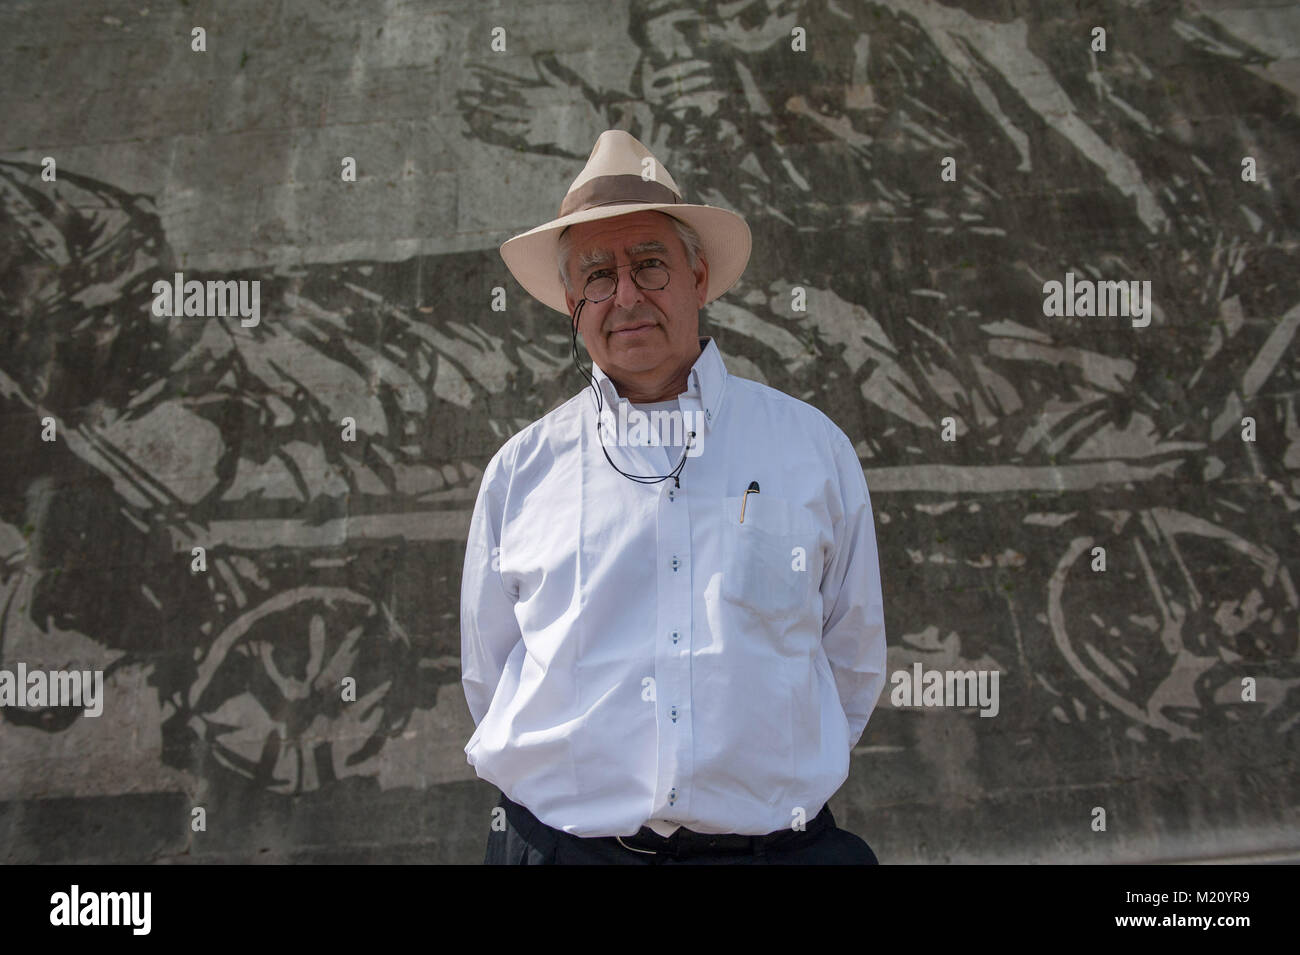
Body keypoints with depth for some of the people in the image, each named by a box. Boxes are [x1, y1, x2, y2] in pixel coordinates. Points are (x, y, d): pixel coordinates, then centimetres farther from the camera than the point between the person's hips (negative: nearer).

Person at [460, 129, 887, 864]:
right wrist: (601, 784, 8)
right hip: (559, 842, 0)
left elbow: (852, 668, 8)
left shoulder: (814, 449, 3)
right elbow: (488, 680, 11)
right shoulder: (519, 473, 3)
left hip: (772, 844, 0)